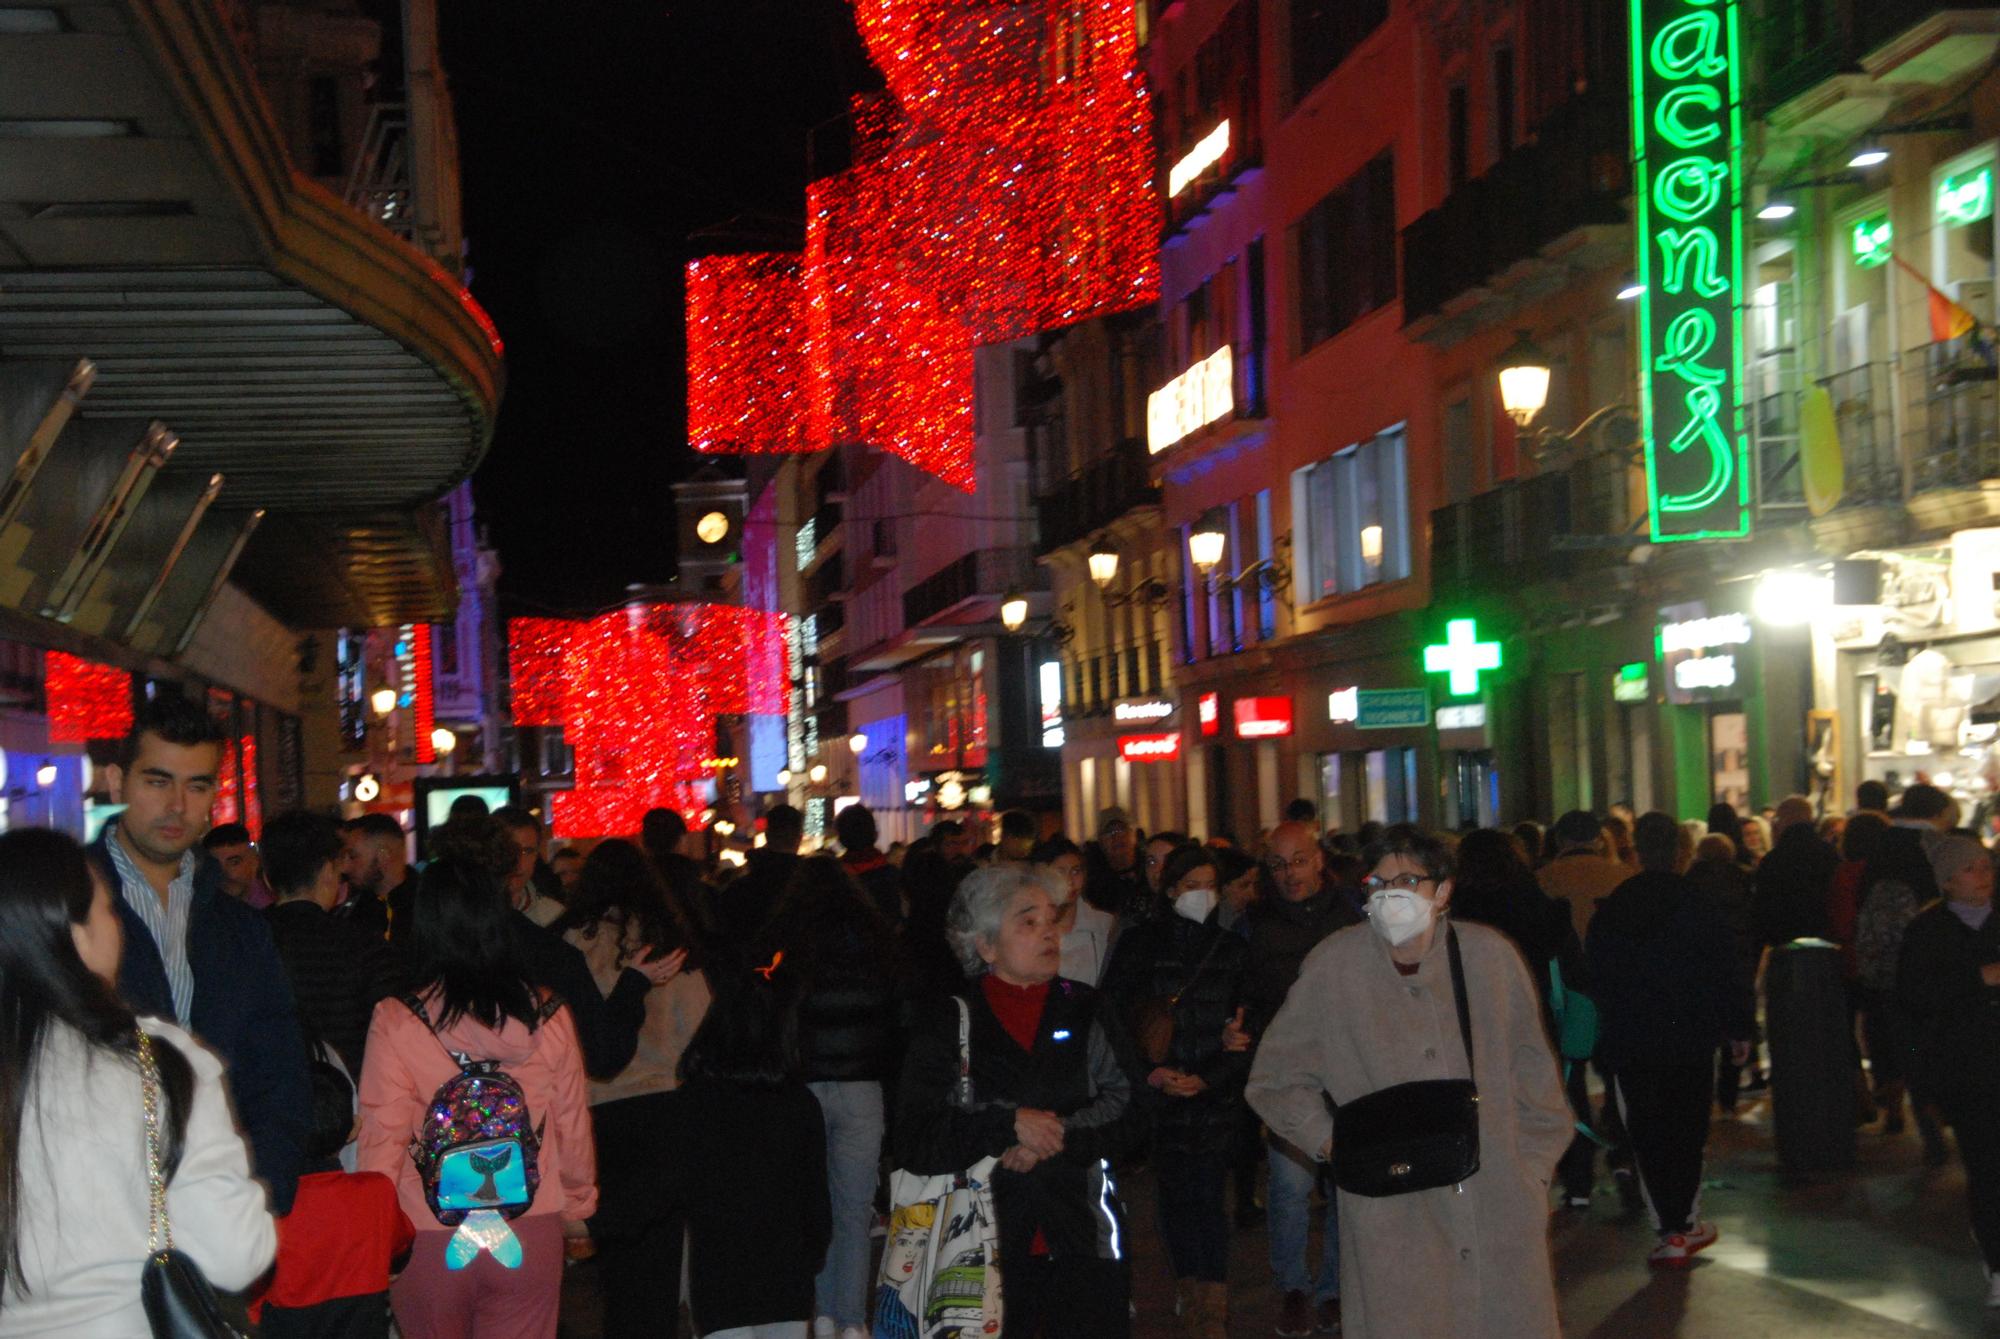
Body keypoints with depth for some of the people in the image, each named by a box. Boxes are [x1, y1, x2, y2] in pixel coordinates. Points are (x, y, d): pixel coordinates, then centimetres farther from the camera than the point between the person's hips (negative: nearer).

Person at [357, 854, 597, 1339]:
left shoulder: (396, 1023, -12)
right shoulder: (550, 1017, -5)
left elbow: (380, 1141, -7)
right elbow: (574, 1131, 4)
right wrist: (577, 1206, 20)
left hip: (429, 1243, -1)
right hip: (530, 1238, 1)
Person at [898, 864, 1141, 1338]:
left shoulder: (1083, 1010, 9)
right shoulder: (949, 1021, 1)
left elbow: (1125, 1110, 1)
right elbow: (915, 1139, -6)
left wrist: (1058, 1134, -15)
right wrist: (1007, 1125, -16)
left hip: (1083, 1234, 2)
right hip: (986, 1243, -2)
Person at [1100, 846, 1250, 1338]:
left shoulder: (1233, 949, 8)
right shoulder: (1140, 943, 4)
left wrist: (1206, 1078, -8)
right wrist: (1152, 1074, -8)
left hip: (1216, 1094, 0)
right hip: (1159, 1092, 0)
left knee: (1208, 1195, -7)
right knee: (1175, 1192, 3)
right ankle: (1188, 1290, 18)